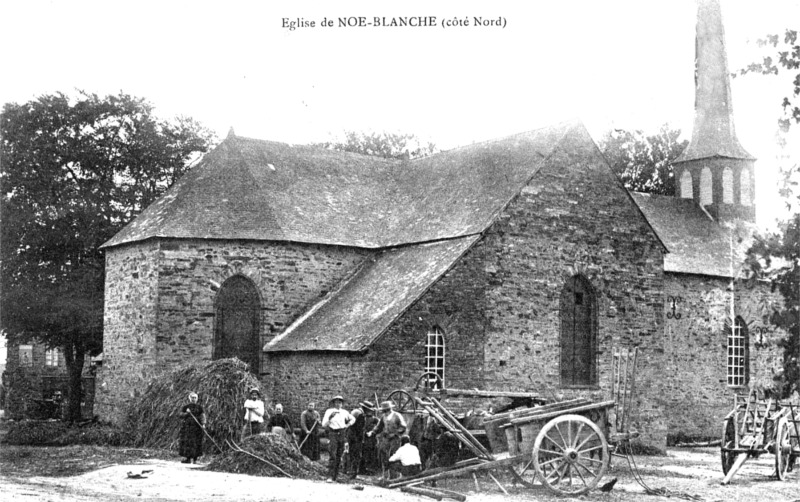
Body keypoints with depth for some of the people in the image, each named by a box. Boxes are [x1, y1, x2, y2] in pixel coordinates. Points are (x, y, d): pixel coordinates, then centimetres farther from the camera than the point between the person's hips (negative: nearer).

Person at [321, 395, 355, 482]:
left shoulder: (344, 412, 10)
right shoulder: (329, 411, 0)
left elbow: (353, 419, 28)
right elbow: (324, 424, -5)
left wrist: (347, 425, 12)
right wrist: (330, 417, -19)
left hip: (342, 434, 4)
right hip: (333, 434, -4)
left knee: (339, 457, 5)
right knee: (332, 456, -14)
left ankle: (335, 476, 13)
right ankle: (330, 477, -16)